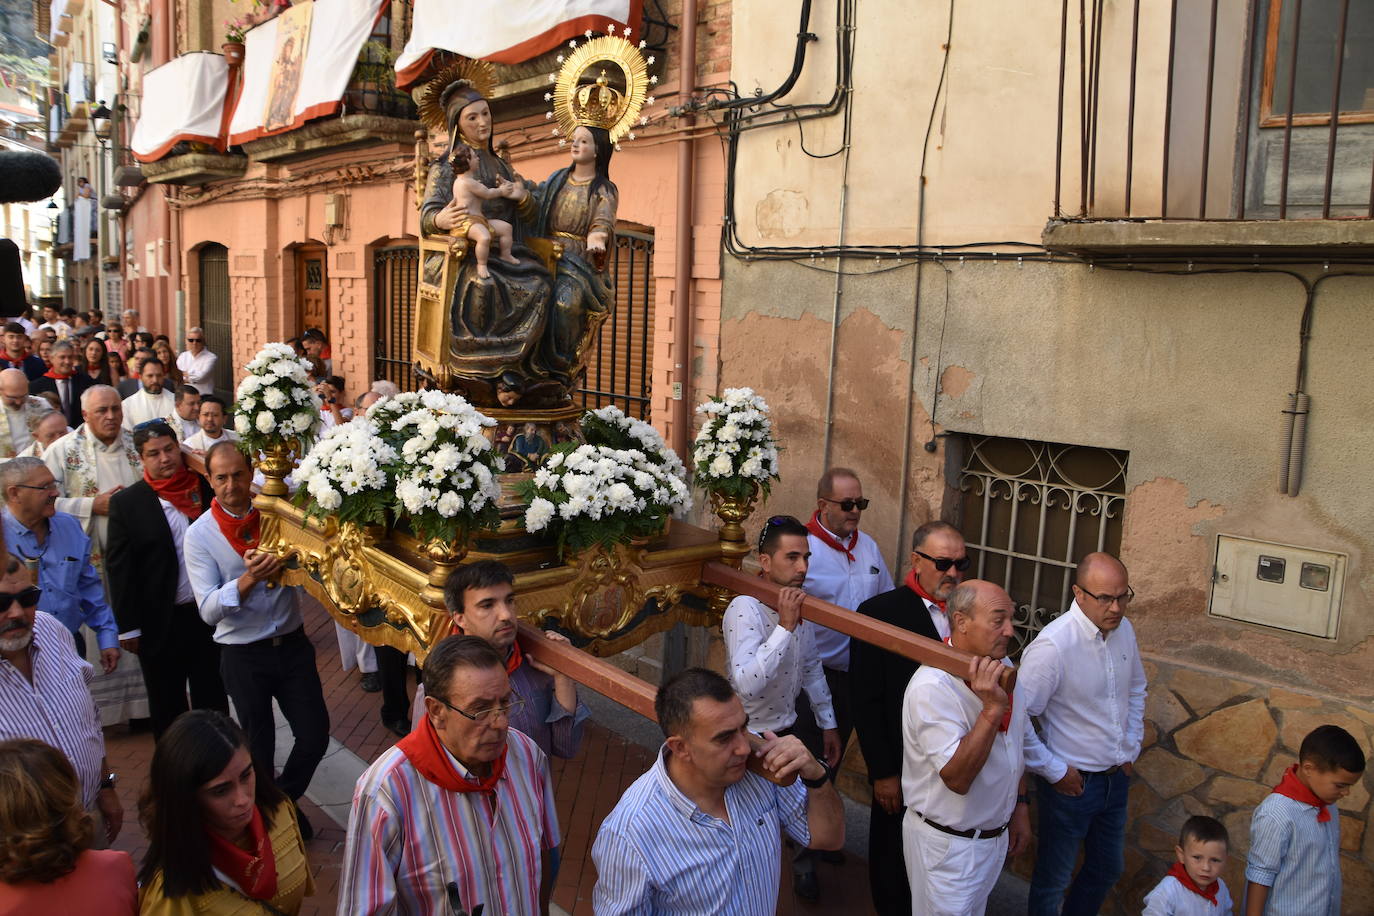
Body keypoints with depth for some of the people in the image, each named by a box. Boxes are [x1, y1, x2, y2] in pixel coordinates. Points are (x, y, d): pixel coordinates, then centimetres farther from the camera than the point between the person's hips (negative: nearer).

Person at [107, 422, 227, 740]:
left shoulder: (208, 487, -2)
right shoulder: (126, 502, -6)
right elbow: (119, 568, -5)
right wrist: (128, 626, -6)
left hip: (209, 615, 2)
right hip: (161, 623, -1)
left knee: (213, 699, 15)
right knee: (167, 706, 14)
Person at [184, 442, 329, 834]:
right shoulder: (200, 534, -9)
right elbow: (209, 610, -15)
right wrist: (249, 578, -31)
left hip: (292, 643, 2)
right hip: (244, 654, -2)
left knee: (315, 735, 7)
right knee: (259, 747, 13)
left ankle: (285, 799, 36)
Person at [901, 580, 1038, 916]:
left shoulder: (1002, 668, -2)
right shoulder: (932, 686, -29)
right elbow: (957, 778, -33)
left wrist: (1021, 807, 15)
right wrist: (992, 709, -39)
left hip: (997, 835, 8)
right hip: (949, 845, -8)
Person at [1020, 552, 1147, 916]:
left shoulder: (1124, 630, -3)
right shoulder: (1053, 645, -27)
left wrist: (1131, 748, 11)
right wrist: (1055, 772, -17)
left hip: (1116, 776, 7)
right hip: (1071, 782, -7)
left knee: (1108, 870, 24)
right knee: (1053, 879, 11)